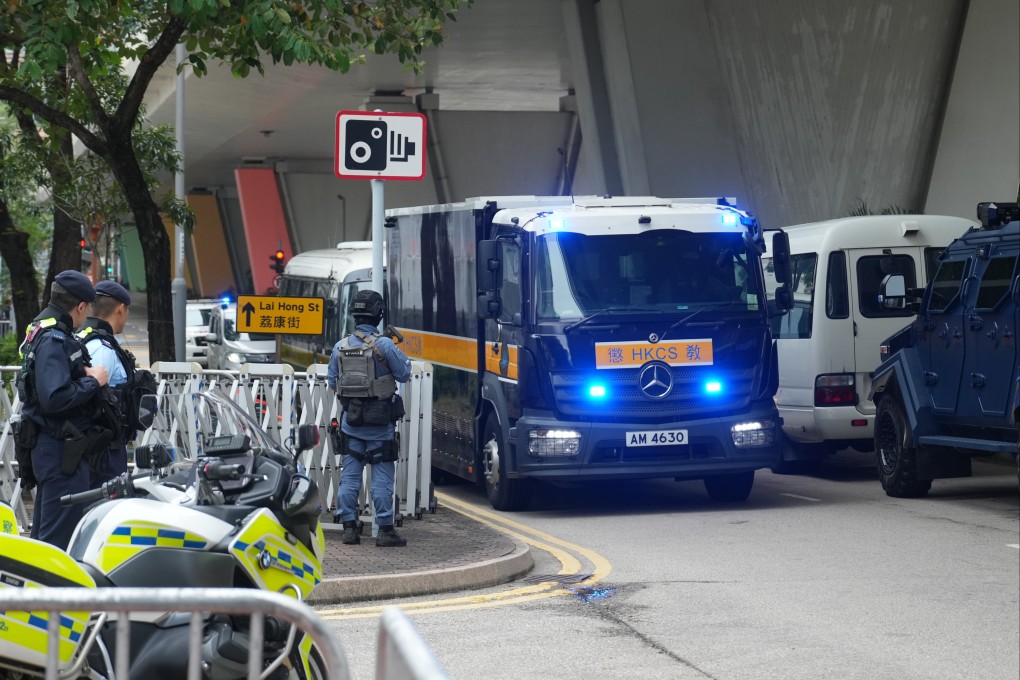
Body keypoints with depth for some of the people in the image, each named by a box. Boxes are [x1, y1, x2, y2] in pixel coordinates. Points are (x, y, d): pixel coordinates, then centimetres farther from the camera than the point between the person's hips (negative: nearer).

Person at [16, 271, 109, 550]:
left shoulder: (42, 331, 15)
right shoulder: (54, 340, -18)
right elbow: (54, 398, -28)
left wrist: (84, 373, 6)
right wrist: (93, 381, -16)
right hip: (62, 449, -11)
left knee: (45, 530, 16)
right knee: (62, 531, -9)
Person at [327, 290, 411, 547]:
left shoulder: (340, 347, 1)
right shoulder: (384, 345, -13)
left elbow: (332, 382, 9)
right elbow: (404, 374, -4)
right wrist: (401, 356, 13)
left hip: (351, 420, 4)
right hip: (379, 422, -4)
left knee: (350, 475, 9)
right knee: (382, 476, 1)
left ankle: (349, 527, 9)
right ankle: (385, 530, 1)